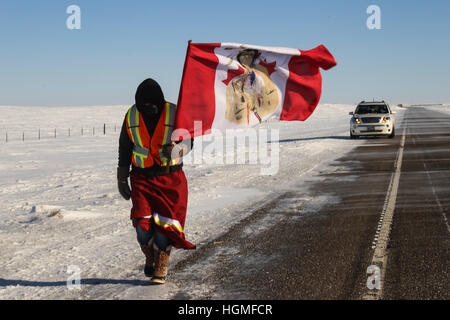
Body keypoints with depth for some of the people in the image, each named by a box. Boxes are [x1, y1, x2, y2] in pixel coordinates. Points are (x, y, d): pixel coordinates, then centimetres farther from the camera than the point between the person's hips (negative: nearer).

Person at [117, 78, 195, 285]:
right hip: (142, 178, 1)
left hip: (171, 178, -1)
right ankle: (150, 258, 20)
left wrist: (174, 149, -27)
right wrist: (122, 180, 10)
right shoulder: (132, 116, -1)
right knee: (143, 225, -9)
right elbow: (124, 150, 9)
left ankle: (161, 269, 9)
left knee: (164, 223, -5)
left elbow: (188, 142, -4)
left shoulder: (174, 113, -8)